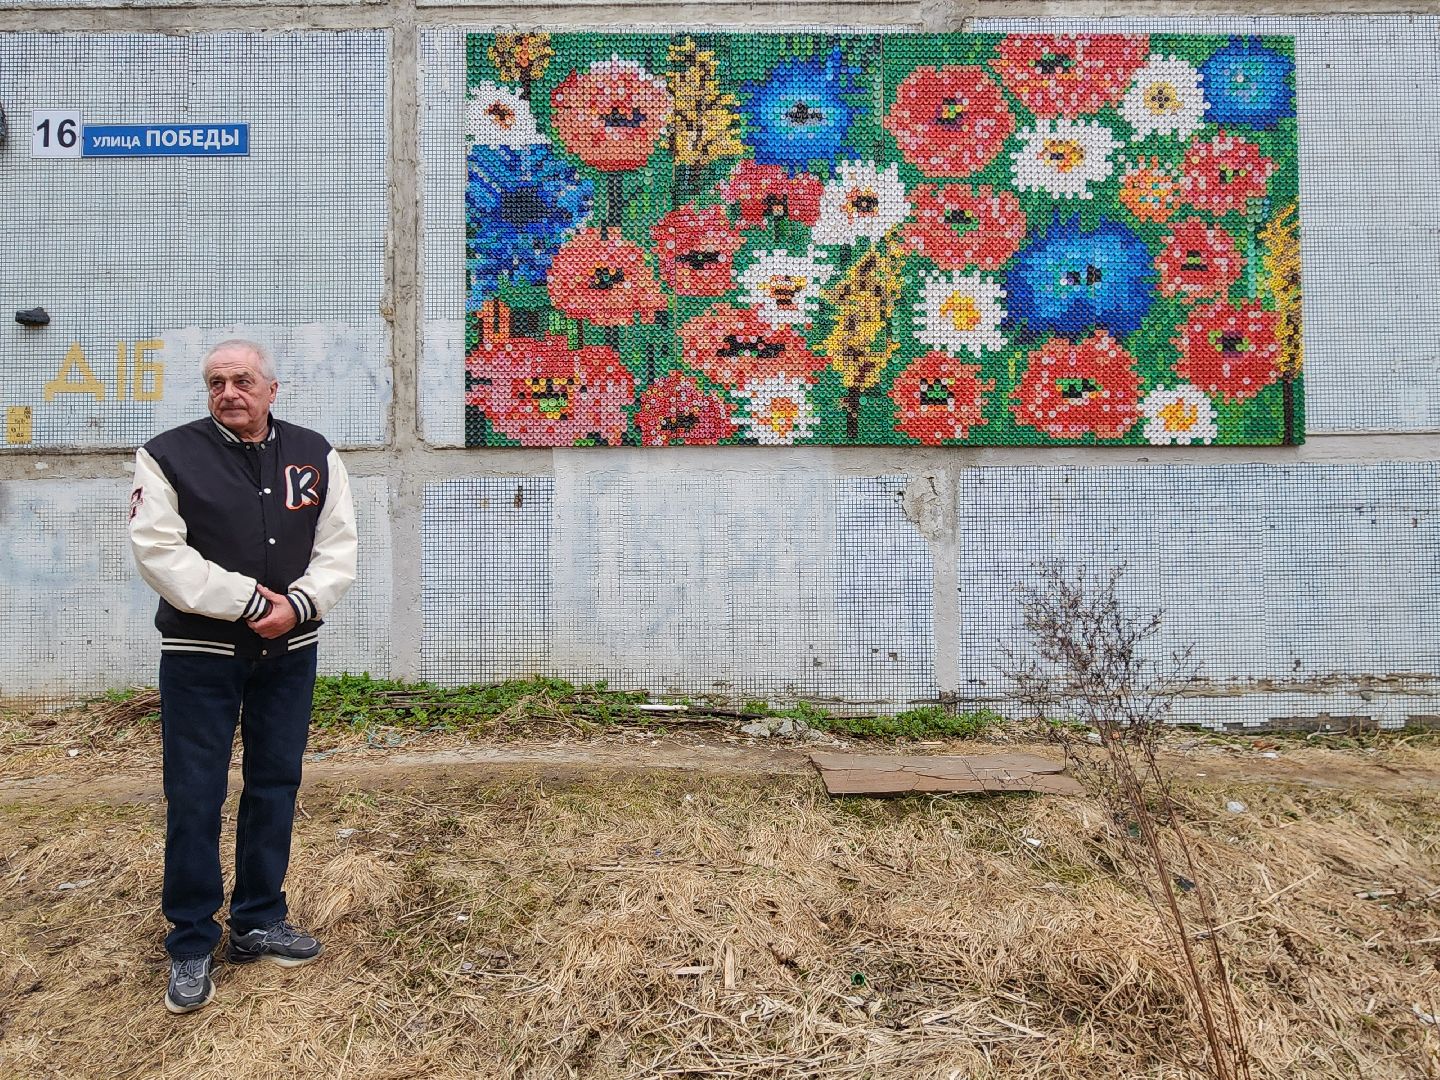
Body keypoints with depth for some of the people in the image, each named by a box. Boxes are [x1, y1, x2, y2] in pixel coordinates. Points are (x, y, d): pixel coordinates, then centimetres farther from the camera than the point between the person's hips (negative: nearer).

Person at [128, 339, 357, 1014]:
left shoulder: (314, 455, 4)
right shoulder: (169, 456, -5)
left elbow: (337, 547, 2)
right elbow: (159, 552, -13)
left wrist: (297, 605, -14)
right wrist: (246, 600, -19)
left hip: (289, 654, 3)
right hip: (199, 656, -3)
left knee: (275, 788, 12)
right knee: (194, 798, 2)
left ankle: (259, 922, 28)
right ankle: (191, 946, 17)